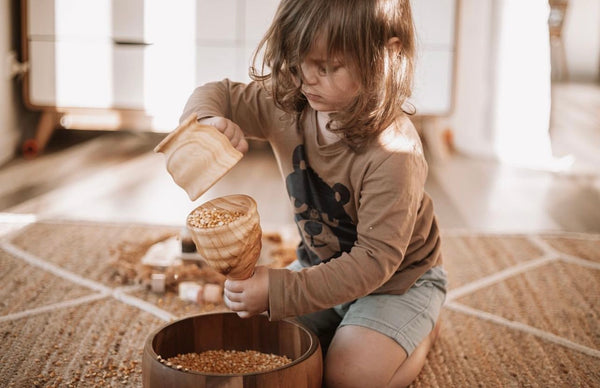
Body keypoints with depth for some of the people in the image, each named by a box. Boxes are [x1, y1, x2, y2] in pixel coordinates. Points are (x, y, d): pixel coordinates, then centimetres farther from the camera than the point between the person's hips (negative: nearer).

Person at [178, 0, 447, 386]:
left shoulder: (394, 153, -35)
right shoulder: (288, 103, -15)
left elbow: (376, 258, -34)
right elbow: (218, 94, 0)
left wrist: (280, 292, -39)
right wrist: (208, 121, -27)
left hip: (396, 277, -5)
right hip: (322, 265, 6)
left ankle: (424, 331, 7)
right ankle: (340, 322, 19)